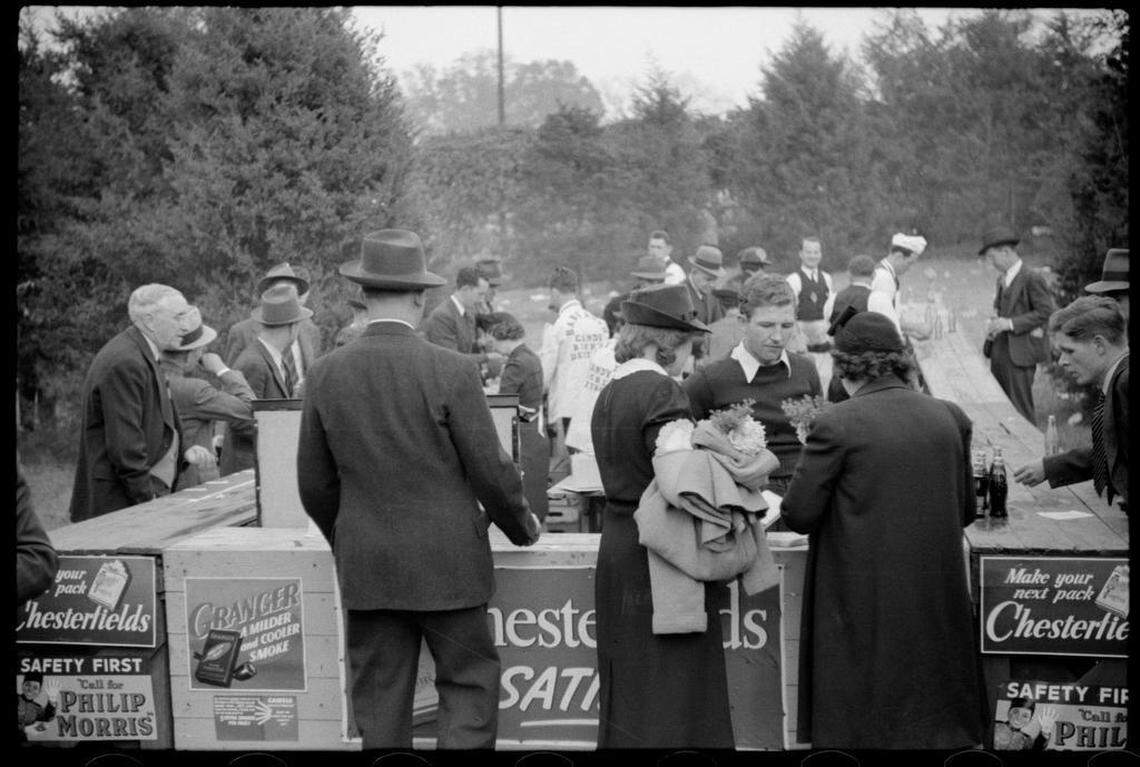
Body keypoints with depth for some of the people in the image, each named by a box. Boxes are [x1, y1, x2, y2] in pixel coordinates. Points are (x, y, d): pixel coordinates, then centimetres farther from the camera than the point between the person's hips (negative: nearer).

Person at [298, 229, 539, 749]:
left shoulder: (326, 374, -2)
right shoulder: (452, 371, -13)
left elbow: (314, 483, 5)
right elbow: (490, 471, -8)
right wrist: (522, 526, 10)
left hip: (364, 570, 4)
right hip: (446, 567, -3)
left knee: (379, 703, 10)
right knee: (469, 685, 8)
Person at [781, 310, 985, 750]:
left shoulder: (837, 425, -13)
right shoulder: (951, 418, 2)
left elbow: (798, 514, -10)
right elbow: (965, 510, 10)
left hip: (864, 600, -4)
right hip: (936, 596, 5)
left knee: (855, 725, 7)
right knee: (937, 718, 16)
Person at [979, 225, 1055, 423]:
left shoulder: (1032, 279, -11)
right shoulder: (1002, 280, 16)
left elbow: (1046, 312, -16)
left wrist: (1010, 323, -20)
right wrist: (992, 324, 5)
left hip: (1020, 353, -8)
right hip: (999, 350, 8)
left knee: (1021, 408, -5)